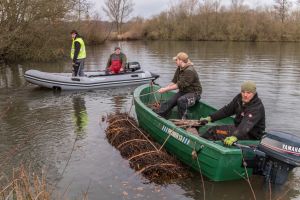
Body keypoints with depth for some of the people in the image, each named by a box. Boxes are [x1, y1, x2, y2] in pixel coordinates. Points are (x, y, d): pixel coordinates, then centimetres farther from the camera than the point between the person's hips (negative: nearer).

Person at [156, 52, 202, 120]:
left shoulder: (190, 71, -24)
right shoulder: (179, 69, 5)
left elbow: (180, 85, -26)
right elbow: (174, 81, 7)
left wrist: (166, 89, -22)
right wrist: (165, 87, -10)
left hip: (194, 93, -8)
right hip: (183, 91, 8)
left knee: (181, 100, -35)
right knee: (170, 102, -11)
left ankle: (182, 120, -21)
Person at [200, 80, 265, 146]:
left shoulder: (257, 107, -26)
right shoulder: (239, 98, -2)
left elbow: (247, 125, -40)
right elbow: (227, 110, 6)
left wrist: (234, 137, -56)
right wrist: (210, 118, -2)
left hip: (252, 135, -8)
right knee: (213, 129, -1)